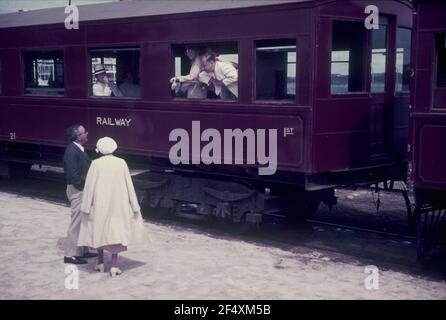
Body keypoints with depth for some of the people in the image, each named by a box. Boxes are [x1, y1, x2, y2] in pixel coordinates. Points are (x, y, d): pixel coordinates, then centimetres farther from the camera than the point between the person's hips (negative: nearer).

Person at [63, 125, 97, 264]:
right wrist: (83, 187, -18)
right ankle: (71, 254, 4)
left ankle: (82, 250, 29)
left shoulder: (79, 149, 11)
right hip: (77, 190, -10)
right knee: (77, 221, -4)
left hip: (83, 189, 10)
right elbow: (73, 174, -23)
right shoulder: (72, 151, -20)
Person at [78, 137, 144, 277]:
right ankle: (114, 266, 3)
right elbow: (129, 185, -2)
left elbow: (89, 186, -9)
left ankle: (100, 263, 22)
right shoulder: (121, 163, -5)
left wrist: (86, 207, -3)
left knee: (99, 231, 16)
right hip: (118, 204, 1)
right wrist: (134, 206, 5)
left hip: (100, 203, 0)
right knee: (116, 232, 8)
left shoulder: (96, 164, -9)